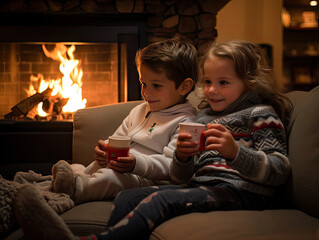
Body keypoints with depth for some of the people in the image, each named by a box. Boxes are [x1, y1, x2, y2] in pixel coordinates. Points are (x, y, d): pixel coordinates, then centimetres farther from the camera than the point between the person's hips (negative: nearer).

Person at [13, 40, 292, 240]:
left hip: (243, 191, -8)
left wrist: (234, 151, -23)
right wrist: (182, 156, -5)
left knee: (160, 200, -31)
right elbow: (181, 177, 20)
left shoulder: (260, 114, 2)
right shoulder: (203, 118, 22)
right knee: (128, 197, -9)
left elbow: (280, 170, -8)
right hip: (202, 186, 8)